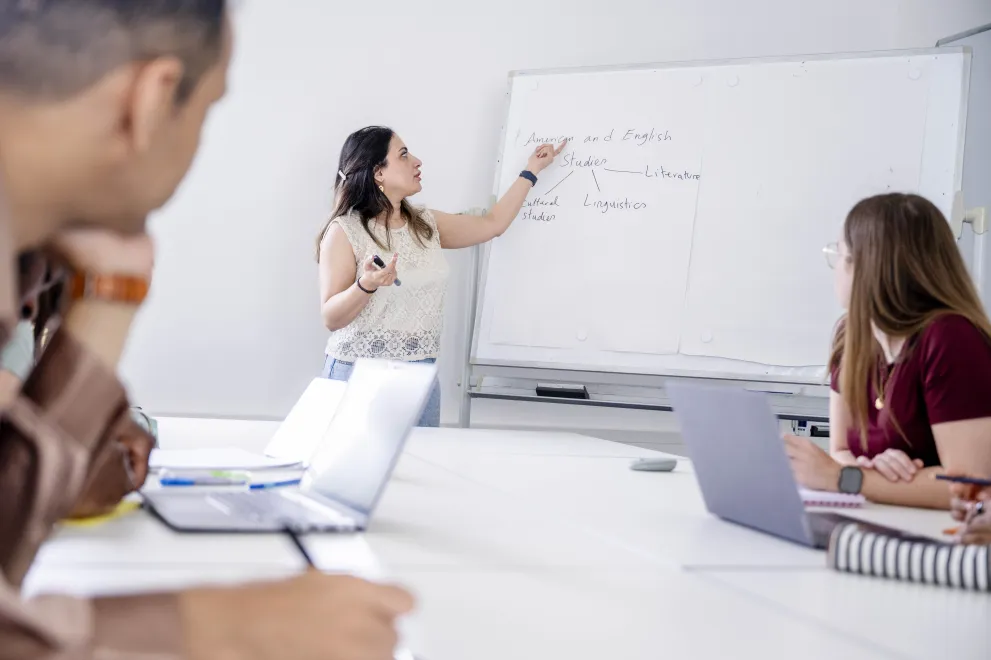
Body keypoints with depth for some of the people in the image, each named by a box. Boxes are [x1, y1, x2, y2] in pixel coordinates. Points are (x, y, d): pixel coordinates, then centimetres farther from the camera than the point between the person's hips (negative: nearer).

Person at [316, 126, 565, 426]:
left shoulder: (426, 225, 10)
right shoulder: (345, 231, -8)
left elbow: (492, 224, 20)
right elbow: (331, 318, -10)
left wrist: (532, 170, 23)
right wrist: (365, 285, -29)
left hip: (421, 376, 5)